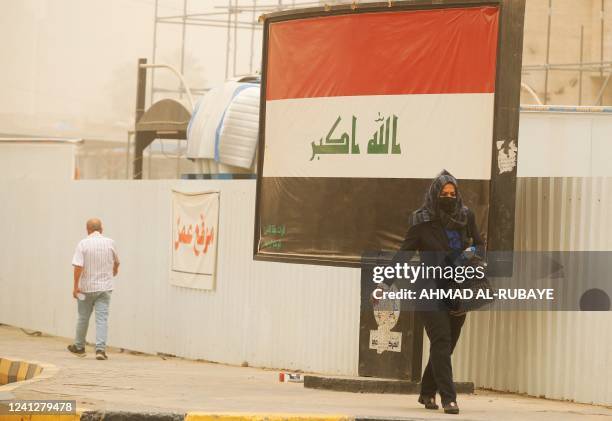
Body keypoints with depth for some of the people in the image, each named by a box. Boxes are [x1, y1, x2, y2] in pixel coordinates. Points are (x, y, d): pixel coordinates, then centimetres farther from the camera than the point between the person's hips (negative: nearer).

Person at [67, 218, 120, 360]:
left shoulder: (83, 244, -10)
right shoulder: (109, 243, 0)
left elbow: (78, 266, -18)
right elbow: (116, 261, 18)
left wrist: (76, 286, -12)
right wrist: (115, 271, 39)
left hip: (86, 287, -1)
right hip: (104, 287, 1)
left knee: (83, 318, 14)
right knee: (102, 318, -2)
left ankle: (79, 347, 29)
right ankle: (100, 349, -14)